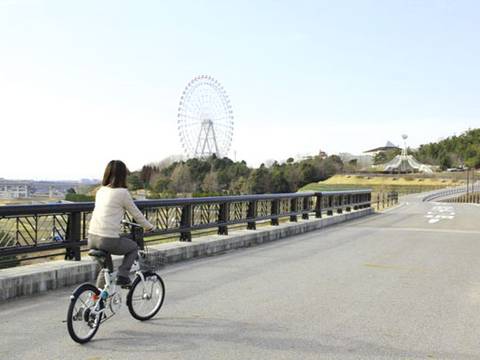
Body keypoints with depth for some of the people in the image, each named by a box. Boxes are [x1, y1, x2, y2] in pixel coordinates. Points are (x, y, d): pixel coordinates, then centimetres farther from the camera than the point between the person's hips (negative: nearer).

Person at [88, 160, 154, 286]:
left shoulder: (101, 191, 13)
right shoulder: (122, 192, -7)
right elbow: (136, 214, 3)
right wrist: (149, 227, 19)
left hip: (92, 239, 6)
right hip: (108, 240, -6)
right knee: (133, 247, 21)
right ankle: (122, 276, 8)